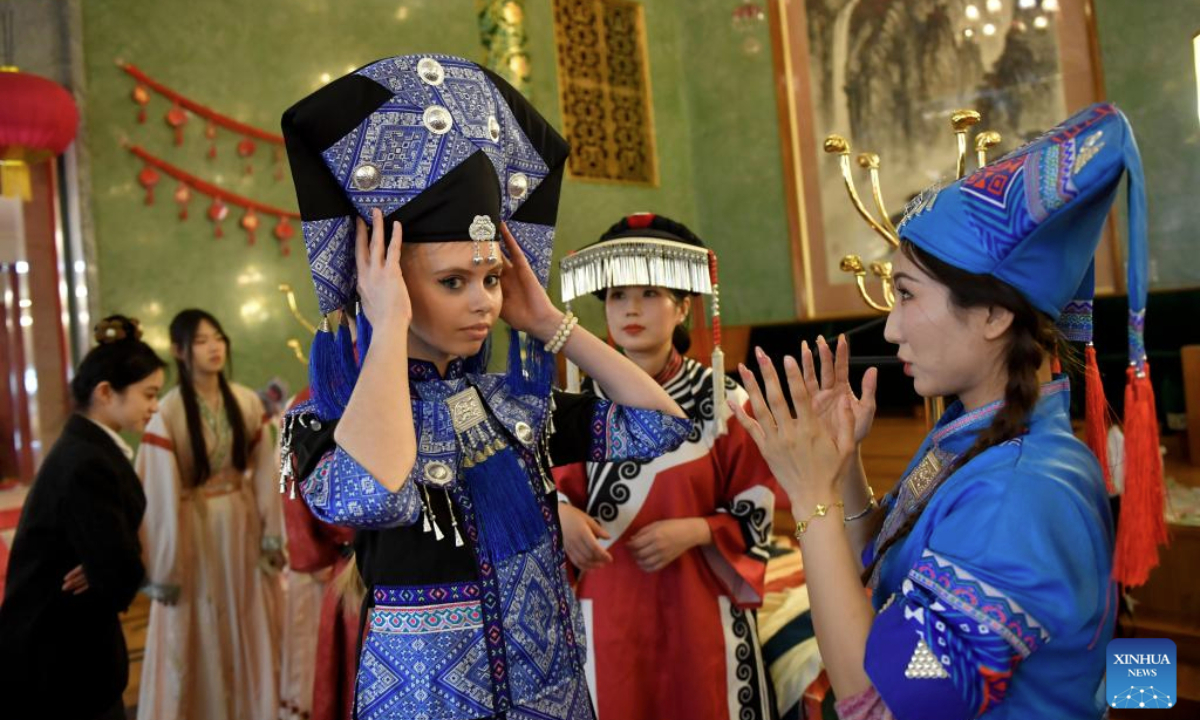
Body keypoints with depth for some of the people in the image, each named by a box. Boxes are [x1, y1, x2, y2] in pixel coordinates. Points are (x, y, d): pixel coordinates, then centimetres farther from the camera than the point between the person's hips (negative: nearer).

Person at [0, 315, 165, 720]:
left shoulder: (90, 446, 5)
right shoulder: (87, 464, -26)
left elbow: (115, 543, 7)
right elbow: (121, 574, -27)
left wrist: (102, 570, -14)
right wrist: (104, 576, -5)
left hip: (64, 643, 9)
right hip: (57, 659, -9)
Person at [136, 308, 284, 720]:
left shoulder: (248, 403, -3)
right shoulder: (168, 414, -15)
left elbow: (265, 475, 2)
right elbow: (159, 496, -13)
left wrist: (272, 537, 4)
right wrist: (165, 568, -10)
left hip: (242, 528, 4)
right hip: (194, 530, -4)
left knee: (247, 632, 15)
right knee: (197, 640, 9)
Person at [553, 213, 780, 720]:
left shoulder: (723, 401, -6)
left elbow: (756, 511, -3)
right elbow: (558, 485, 6)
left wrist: (693, 531, -18)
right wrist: (563, 517, -16)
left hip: (699, 607, -1)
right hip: (608, 608, 2)